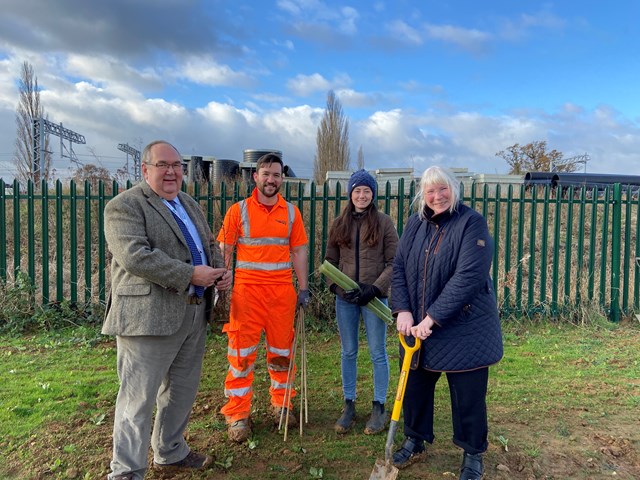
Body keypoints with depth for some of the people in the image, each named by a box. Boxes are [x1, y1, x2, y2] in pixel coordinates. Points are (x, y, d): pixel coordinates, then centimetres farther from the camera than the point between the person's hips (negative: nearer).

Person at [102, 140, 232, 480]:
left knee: (182, 391, 19)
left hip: (194, 316, 8)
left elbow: (209, 245, 23)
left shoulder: (190, 205, 17)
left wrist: (221, 270, 0)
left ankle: (170, 453, 37)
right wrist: (191, 275, -21)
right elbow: (134, 256, -21)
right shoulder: (124, 206, -8)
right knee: (139, 398, 1)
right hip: (149, 318, -8)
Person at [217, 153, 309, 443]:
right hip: (246, 291, -2)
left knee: (282, 351, 11)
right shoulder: (239, 210, 1)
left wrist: (303, 289, 5)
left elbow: (299, 251, 9)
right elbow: (224, 250, 1)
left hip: (282, 292, 2)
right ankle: (237, 414, 15)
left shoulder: (291, 212, 7)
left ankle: (281, 405, 29)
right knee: (242, 352, 1)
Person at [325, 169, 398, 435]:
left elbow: (394, 262, -4)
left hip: (374, 297, -3)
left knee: (378, 353, 7)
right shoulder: (339, 224, 6)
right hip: (345, 298, 3)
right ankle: (349, 406, 26)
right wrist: (336, 285, -5)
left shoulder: (384, 222, -3)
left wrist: (375, 288, -14)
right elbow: (330, 260, 10)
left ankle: (378, 407, 23)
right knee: (348, 353, 12)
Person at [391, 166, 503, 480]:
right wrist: (403, 311, -9)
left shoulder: (472, 223, -15)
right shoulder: (415, 224, 3)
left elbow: (468, 277, -23)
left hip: (464, 330, -5)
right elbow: (400, 268, 3)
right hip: (418, 327, 5)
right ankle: (414, 443, 40)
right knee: (414, 387, 16)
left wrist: (433, 318, -24)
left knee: (467, 396, 9)